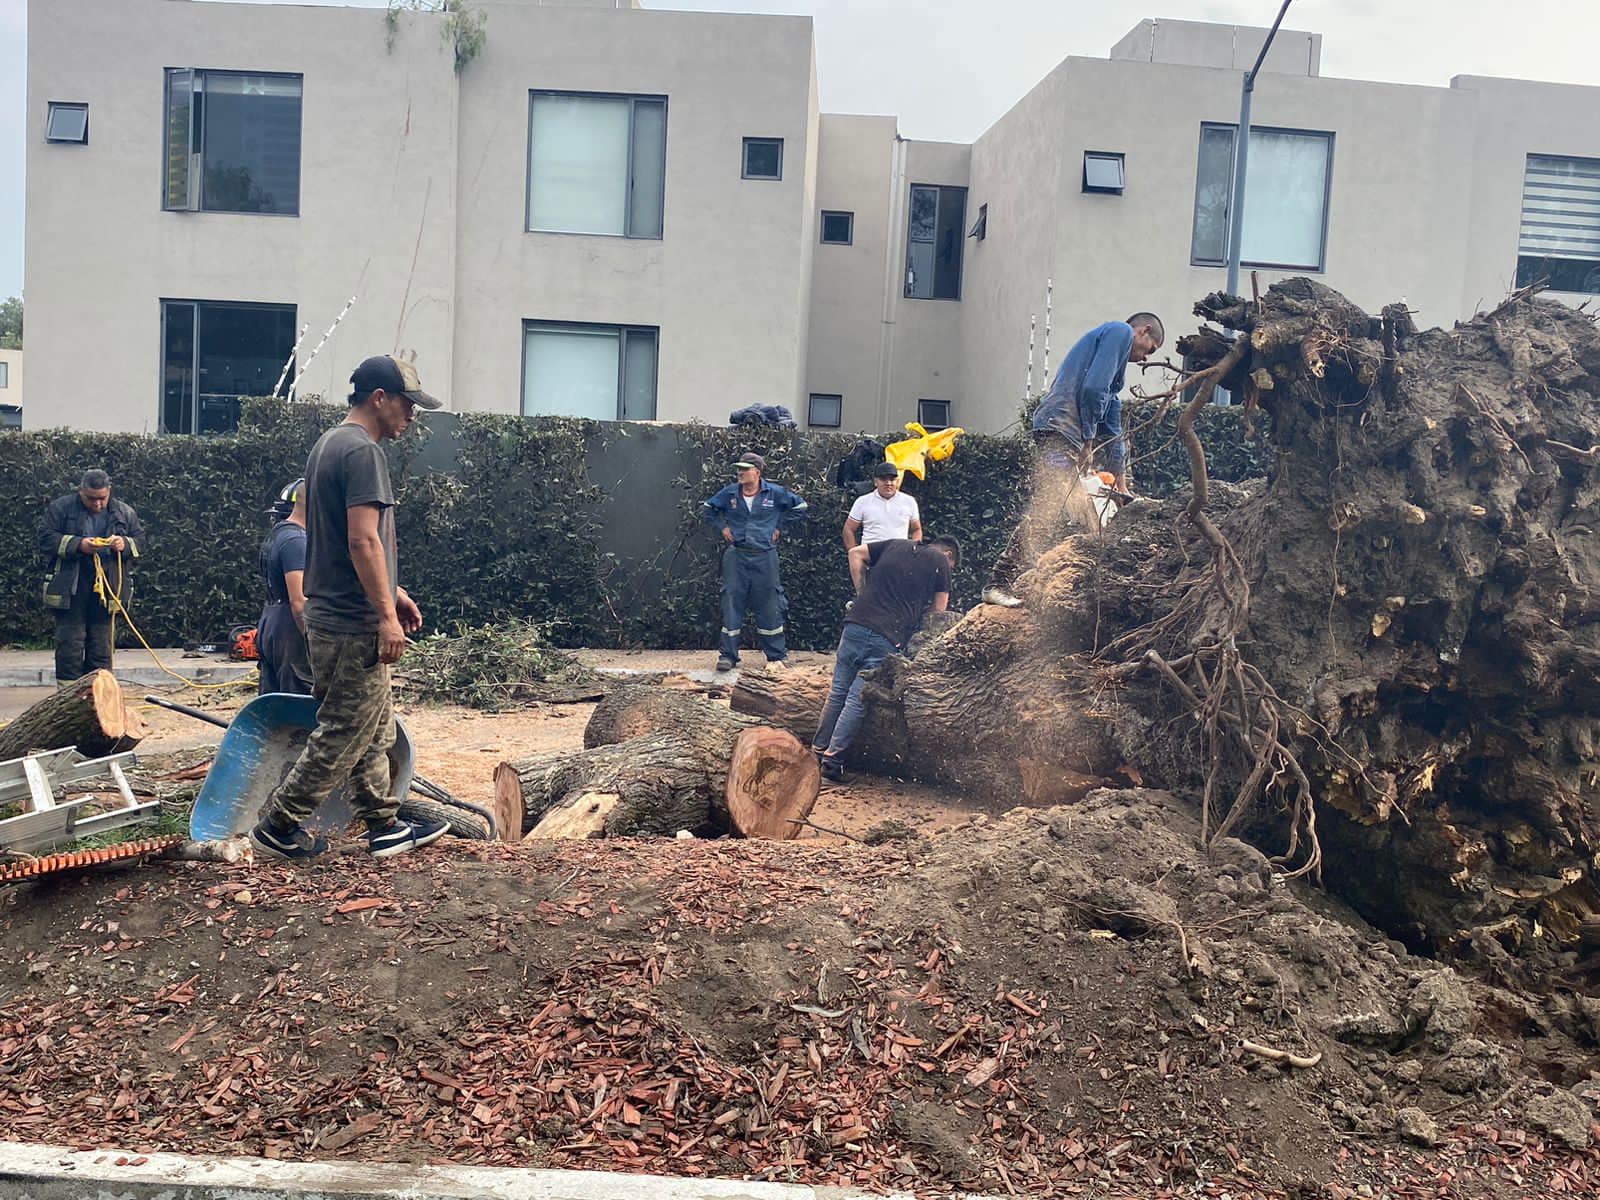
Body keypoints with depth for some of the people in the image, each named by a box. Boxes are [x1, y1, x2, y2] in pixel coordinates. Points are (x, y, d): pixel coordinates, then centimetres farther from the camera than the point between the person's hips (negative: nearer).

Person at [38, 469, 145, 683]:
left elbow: (140, 542, 11)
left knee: (101, 645, 8)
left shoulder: (125, 513, 8)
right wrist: (78, 545, -19)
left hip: (107, 588, 3)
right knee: (70, 642, -2)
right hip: (70, 589, -2)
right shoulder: (60, 508, 0)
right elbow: (46, 538, -5)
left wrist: (125, 545, -12)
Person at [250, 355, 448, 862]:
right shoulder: (362, 451, -16)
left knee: (375, 729, 15)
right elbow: (363, 541, -24)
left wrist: (393, 593, 22)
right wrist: (387, 616, -21)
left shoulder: (328, 445, 16)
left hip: (329, 618, 10)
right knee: (343, 735, 0)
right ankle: (277, 827, 10)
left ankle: (385, 826, 22)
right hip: (353, 625, -10)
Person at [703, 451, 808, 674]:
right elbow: (709, 509, 19)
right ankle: (727, 656, 7)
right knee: (731, 604, 0)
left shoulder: (775, 493, -3)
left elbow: (799, 506, 10)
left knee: (769, 606, 4)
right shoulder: (729, 493, 2)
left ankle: (777, 656, 15)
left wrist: (780, 527, 6)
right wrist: (722, 527, 6)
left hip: (765, 557, -1)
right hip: (736, 557, 1)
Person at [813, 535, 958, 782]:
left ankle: (818, 751, 17)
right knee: (858, 700, -1)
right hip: (888, 638, -4)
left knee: (838, 692, 12)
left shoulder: (896, 544, 20)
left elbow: (855, 553, 23)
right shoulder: (940, 561, 9)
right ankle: (832, 760, 0)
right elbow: (939, 609, 11)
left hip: (857, 623, 4)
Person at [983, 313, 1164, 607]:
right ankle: (999, 584, -18)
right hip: (1062, 430, -10)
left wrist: (1120, 480, 28)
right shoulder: (1120, 331, 3)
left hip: (1062, 433, 10)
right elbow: (1093, 388, -15)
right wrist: (1087, 441, -8)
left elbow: (1111, 424, 30)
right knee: (1045, 511, -16)